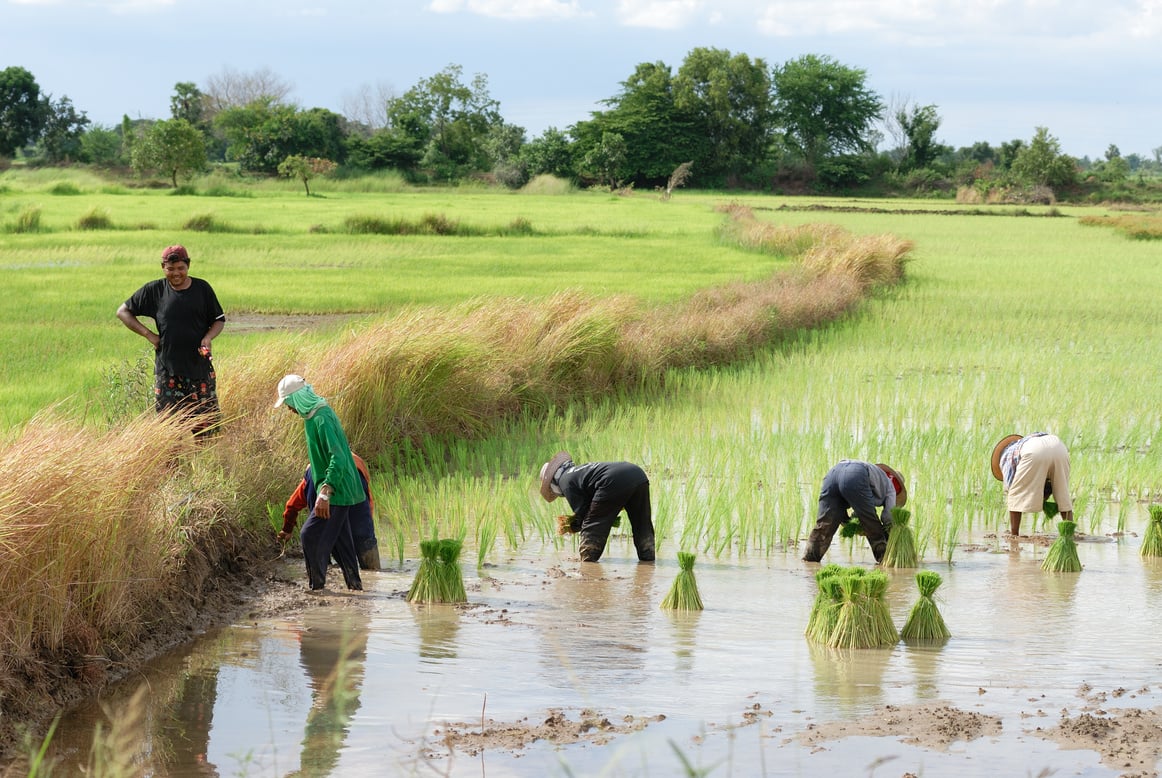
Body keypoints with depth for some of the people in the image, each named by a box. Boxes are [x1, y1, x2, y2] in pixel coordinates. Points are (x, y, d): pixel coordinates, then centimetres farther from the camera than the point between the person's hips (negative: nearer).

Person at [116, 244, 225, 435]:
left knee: (205, 423, 0)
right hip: (167, 369, 0)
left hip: (199, 367, 0)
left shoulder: (202, 289, 3)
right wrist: (148, 334, -3)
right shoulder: (154, 290, 2)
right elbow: (123, 312, 8)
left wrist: (208, 337, -11)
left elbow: (219, 320, 11)